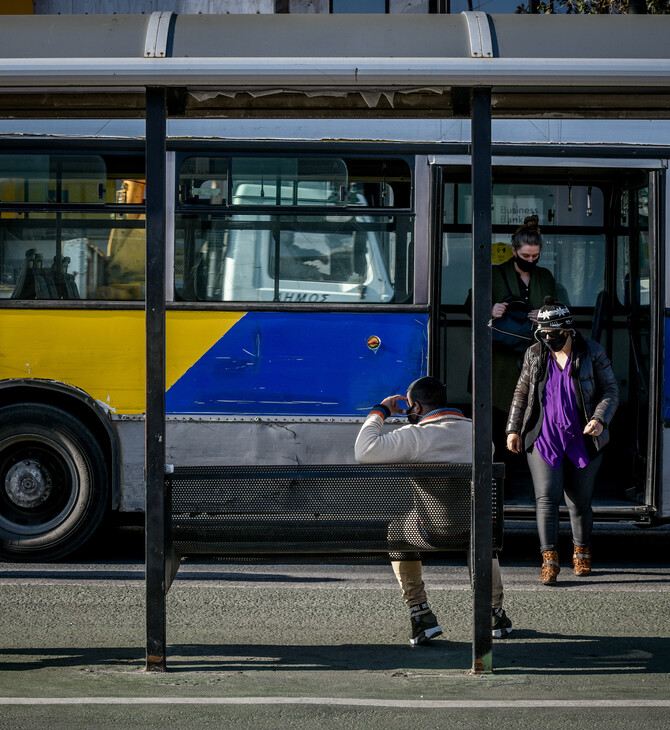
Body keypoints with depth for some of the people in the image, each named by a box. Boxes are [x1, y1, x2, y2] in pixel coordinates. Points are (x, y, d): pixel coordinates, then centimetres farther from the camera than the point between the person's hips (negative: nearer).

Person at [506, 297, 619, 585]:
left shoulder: (591, 353, -4)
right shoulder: (535, 354, 4)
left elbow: (610, 390, -1)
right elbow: (521, 393, 13)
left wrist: (600, 420, -17)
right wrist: (514, 429, 8)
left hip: (582, 440, -1)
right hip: (544, 440, 1)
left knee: (580, 501, 8)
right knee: (546, 497, -11)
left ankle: (582, 553, 30)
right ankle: (549, 561, -11)